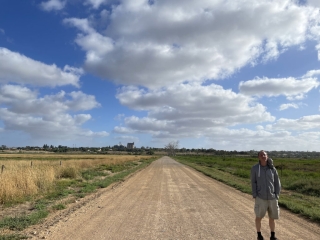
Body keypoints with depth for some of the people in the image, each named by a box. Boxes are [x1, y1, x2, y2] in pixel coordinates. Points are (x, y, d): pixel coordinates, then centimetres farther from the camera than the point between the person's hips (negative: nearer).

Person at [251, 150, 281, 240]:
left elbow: (277, 183, 4)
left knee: (272, 217, 12)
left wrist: (277, 196, -3)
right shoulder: (254, 168, -6)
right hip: (260, 197, -2)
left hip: (272, 197, 2)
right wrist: (255, 196, -9)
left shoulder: (272, 169, -1)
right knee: (259, 217, 7)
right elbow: (253, 182, -3)